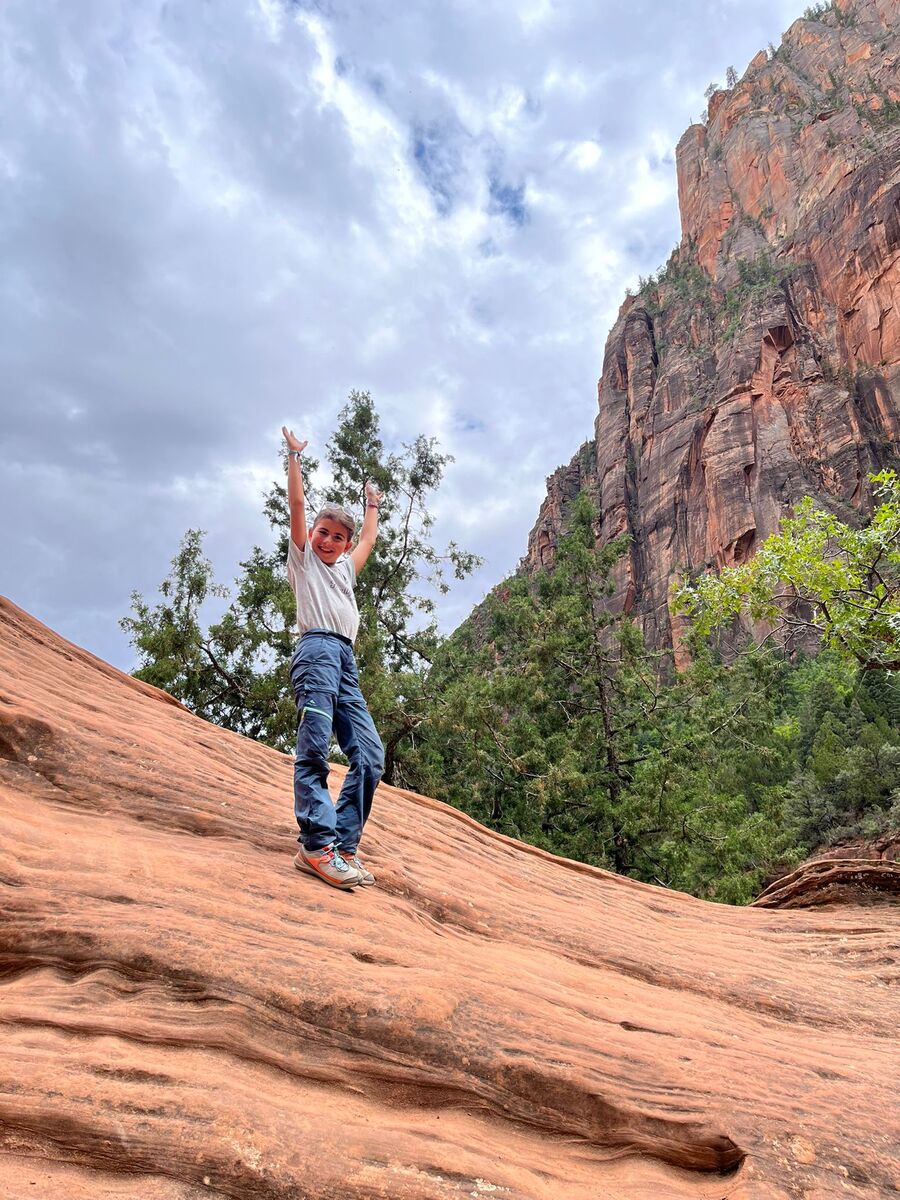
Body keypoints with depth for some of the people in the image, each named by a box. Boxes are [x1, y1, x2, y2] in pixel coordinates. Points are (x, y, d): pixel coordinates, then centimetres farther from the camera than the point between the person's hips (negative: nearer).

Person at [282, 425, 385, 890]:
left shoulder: (345, 567, 34)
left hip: (346, 660, 7)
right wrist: (294, 458, 12)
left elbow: (368, 539, 48)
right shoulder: (303, 557, 18)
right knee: (314, 750, -18)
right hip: (317, 648, -7)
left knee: (370, 755, -5)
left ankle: (343, 845, -4)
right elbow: (297, 505, 11)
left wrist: (372, 504, 58)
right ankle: (317, 846, -22)